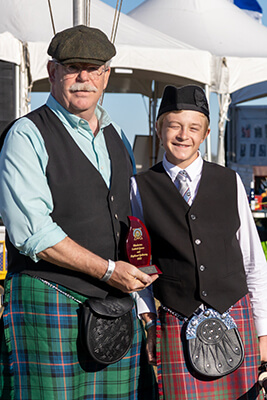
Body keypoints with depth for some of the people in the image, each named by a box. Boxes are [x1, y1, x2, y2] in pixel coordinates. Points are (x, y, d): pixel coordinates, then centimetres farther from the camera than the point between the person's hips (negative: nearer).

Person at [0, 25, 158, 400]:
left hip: (117, 308, 6)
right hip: (49, 306, -6)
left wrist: (142, 303, 15)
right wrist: (108, 270, -13)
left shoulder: (116, 139, 17)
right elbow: (31, 232, -15)